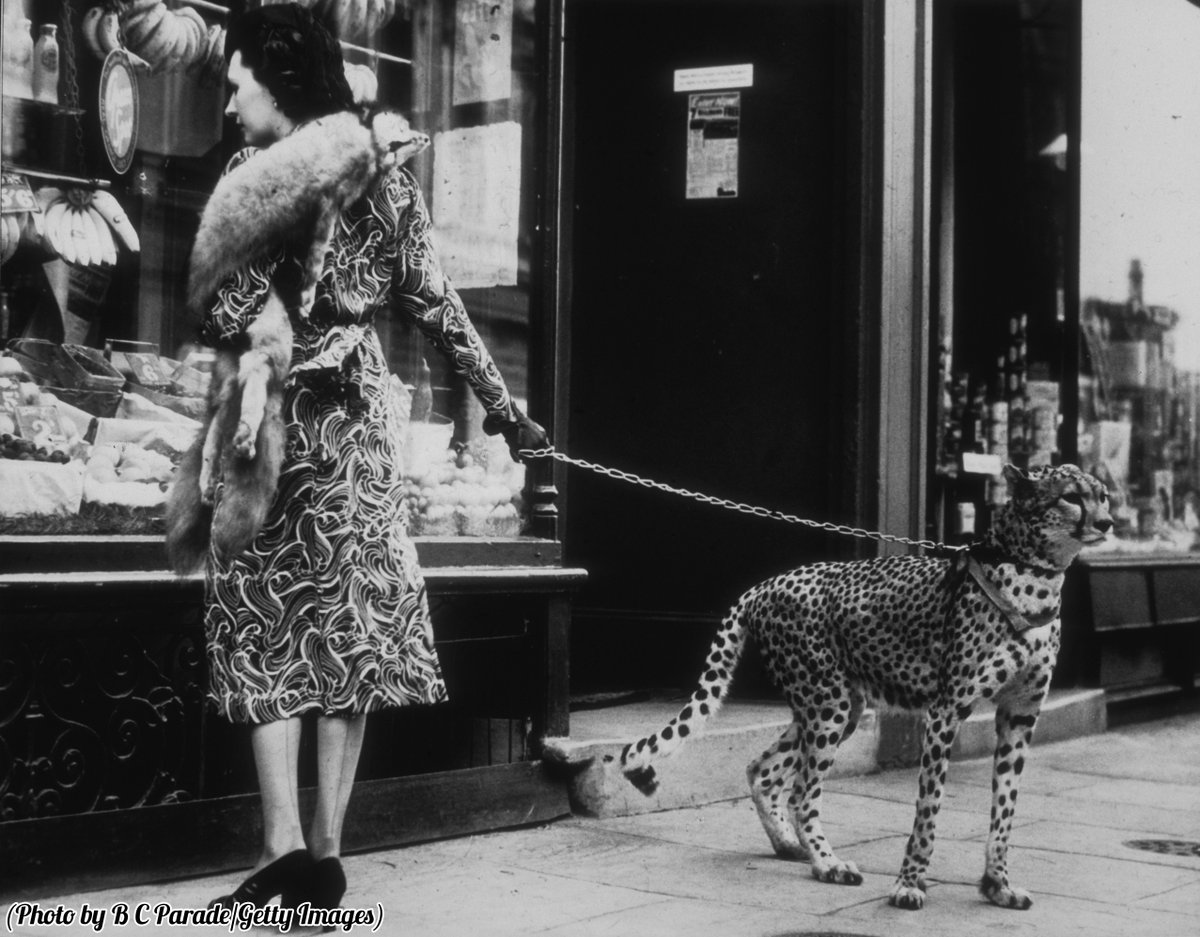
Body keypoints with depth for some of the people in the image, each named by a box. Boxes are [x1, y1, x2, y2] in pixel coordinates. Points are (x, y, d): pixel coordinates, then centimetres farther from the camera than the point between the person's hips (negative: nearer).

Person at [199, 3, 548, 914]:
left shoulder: (254, 170, -8)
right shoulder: (383, 169, 6)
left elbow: (221, 319, -11)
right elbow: (435, 302, 7)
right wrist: (502, 404, 14)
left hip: (273, 415, -4)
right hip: (358, 415, 4)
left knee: (265, 623, 4)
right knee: (349, 617, 7)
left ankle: (285, 842, -5)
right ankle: (326, 849, 10)